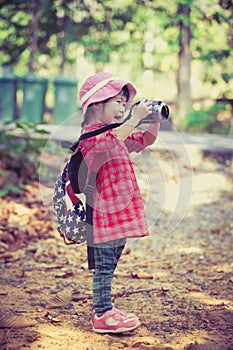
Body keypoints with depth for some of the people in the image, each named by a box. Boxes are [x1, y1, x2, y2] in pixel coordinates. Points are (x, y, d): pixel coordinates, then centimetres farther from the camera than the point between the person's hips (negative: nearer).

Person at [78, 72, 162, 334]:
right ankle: (102, 315, 0)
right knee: (104, 265, -5)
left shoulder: (118, 134, 20)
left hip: (120, 211, 10)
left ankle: (104, 309, 23)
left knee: (108, 265, 15)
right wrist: (135, 118, -30)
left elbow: (145, 140, 26)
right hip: (105, 212, -9)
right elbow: (111, 140, -33)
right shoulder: (91, 134, -12)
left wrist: (154, 122, 8)